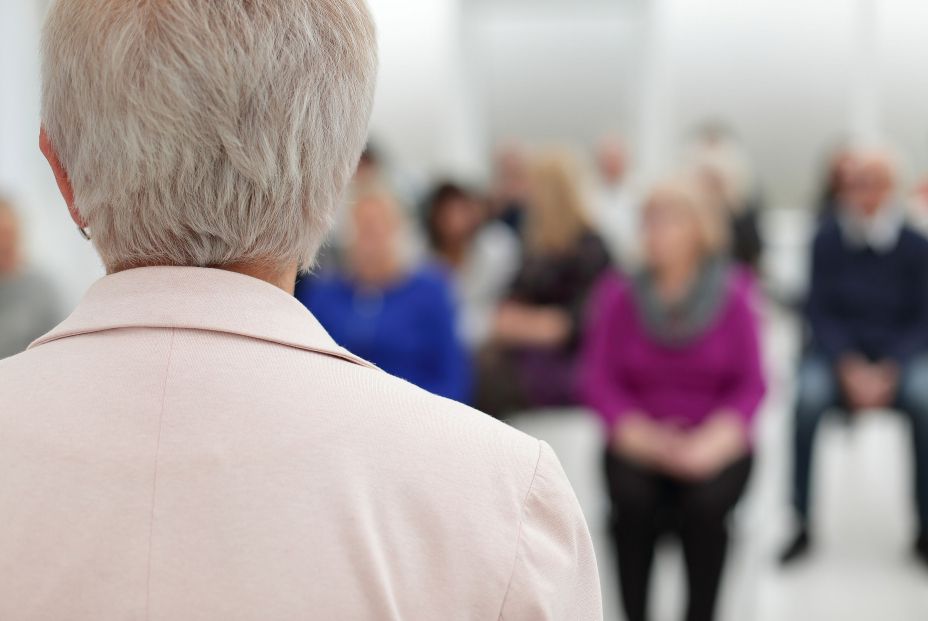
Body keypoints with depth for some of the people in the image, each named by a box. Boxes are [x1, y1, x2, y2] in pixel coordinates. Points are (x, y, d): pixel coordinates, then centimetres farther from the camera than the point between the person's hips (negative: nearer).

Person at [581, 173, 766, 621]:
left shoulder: (732, 298, -3)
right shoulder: (621, 296, -1)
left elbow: (750, 386, -4)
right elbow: (598, 380, -2)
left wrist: (710, 442, -19)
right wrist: (641, 436, -17)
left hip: (713, 444, -1)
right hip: (638, 442, 1)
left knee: (705, 504, -29)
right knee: (633, 501, -28)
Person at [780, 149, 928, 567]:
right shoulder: (829, 239, -4)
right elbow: (818, 312, -3)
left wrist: (887, 372, -16)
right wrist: (851, 369, -16)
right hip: (838, 348, 0)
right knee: (809, 395, -31)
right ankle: (802, 525, -20)